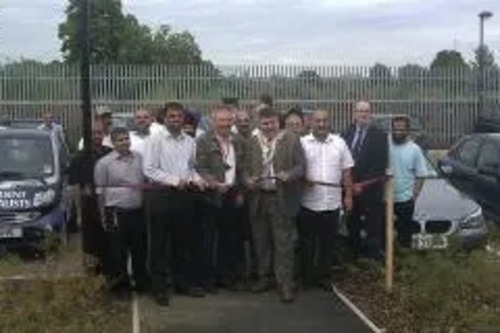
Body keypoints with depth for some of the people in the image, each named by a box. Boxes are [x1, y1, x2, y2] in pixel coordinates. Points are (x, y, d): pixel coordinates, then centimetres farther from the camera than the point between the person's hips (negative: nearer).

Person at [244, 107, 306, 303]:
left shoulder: (291, 140, -1)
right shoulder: (252, 142, 9)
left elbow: (301, 166, -4)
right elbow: (246, 168, 12)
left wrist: (288, 175, -22)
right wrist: (248, 180, -8)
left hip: (283, 199, -4)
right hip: (259, 198, 4)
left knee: (284, 244, -3)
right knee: (261, 242, 13)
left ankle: (286, 285, 3)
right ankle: (264, 278, 27)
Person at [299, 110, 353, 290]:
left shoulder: (339, 143, 5)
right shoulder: (302, 143, -1)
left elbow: (346, 172, 6)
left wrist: (348, 196, 3)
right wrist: (303, 179, -18)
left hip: (332, 203, 2)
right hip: (307, 203, -2)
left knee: (328, 242, 9)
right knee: (307, 242, 7)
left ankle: (324, 276, 22)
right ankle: (307, 277, 19)